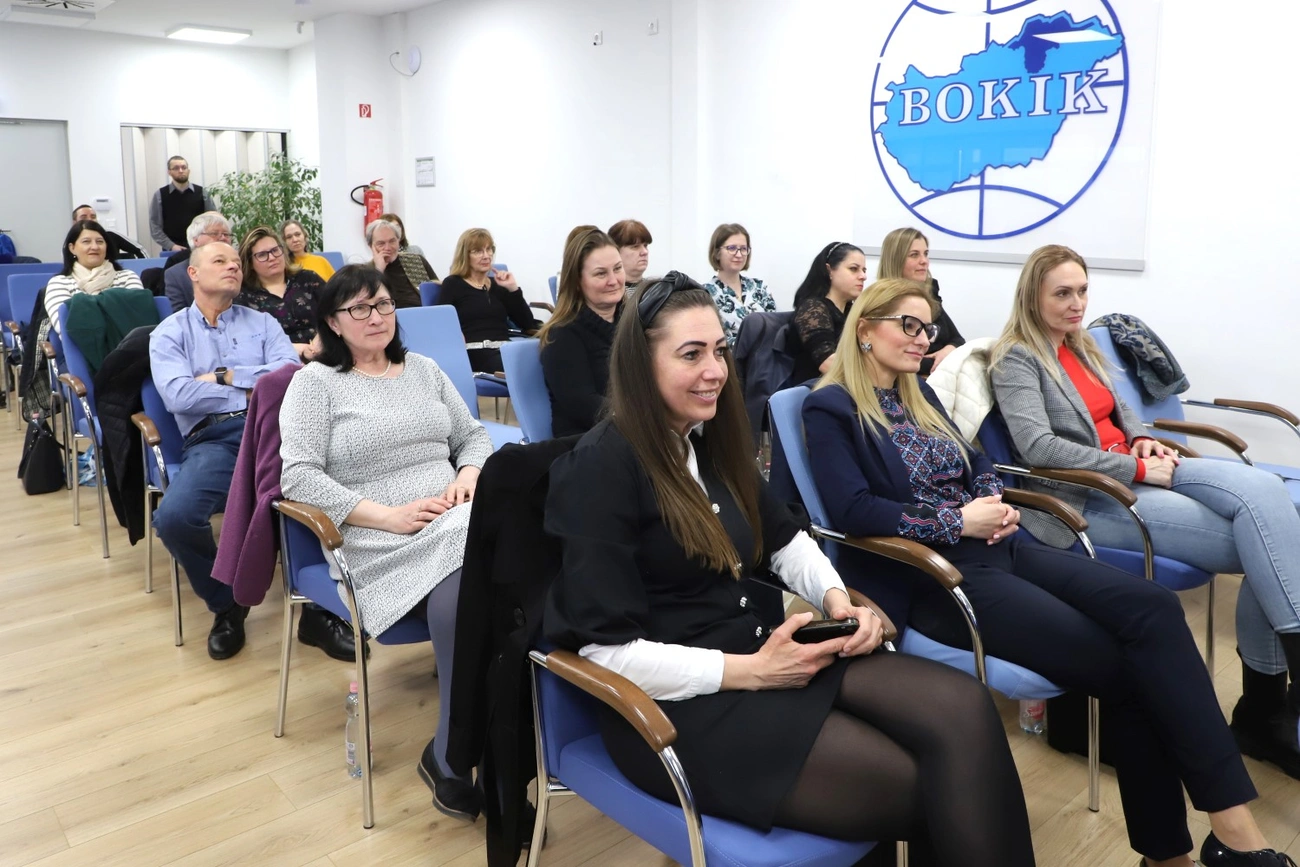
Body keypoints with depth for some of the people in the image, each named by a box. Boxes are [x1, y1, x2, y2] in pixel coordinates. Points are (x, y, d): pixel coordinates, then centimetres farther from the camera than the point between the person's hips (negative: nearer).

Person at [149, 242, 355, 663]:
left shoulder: (262, 323, 21)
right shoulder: (170, 332, 15)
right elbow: (177, 395, -4)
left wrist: (226, 376, -2)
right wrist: (257, 391, 0)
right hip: (212, 440, -1)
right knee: (173, 516, -31)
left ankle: (320, 610, -11)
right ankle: (226, 605, -1)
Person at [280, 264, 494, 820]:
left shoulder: (424, 368, 20)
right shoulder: (315, 382, 5)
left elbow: (474, 436, 22)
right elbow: (298, 477, -7)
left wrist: (469, 474, -2)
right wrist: (388, 515, -15)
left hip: (460, 521, 5)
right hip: (380, 543, -4)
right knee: (466, 586, -35)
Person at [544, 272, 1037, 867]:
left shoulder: (713, 440, 10)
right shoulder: (602, 467, -15)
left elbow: (785, 539, 19)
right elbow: (609, 652, -19)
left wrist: (836, 597, -2)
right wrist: (752, 671, -20)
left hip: (765, 649, 7)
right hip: (680, 702, -7)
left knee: (963, 708, -16)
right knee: (919, 790, -18)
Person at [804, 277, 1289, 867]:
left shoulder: (918, 396, 20)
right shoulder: (831, 409, -5)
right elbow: (853, 511, -17)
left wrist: (993, 502, 1)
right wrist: (958, 520, -14)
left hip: (996, 549, 8)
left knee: (1152, 607, -16)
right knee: (1119, 663, -19)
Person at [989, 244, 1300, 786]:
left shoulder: (1082, 347, 20)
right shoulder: (1016, 359, -6)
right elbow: (1037, 446, -19)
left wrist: (1144, 441, 4)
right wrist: (1136, 468, -17)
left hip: (1135, 472, 7)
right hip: (1085, 499, -7)